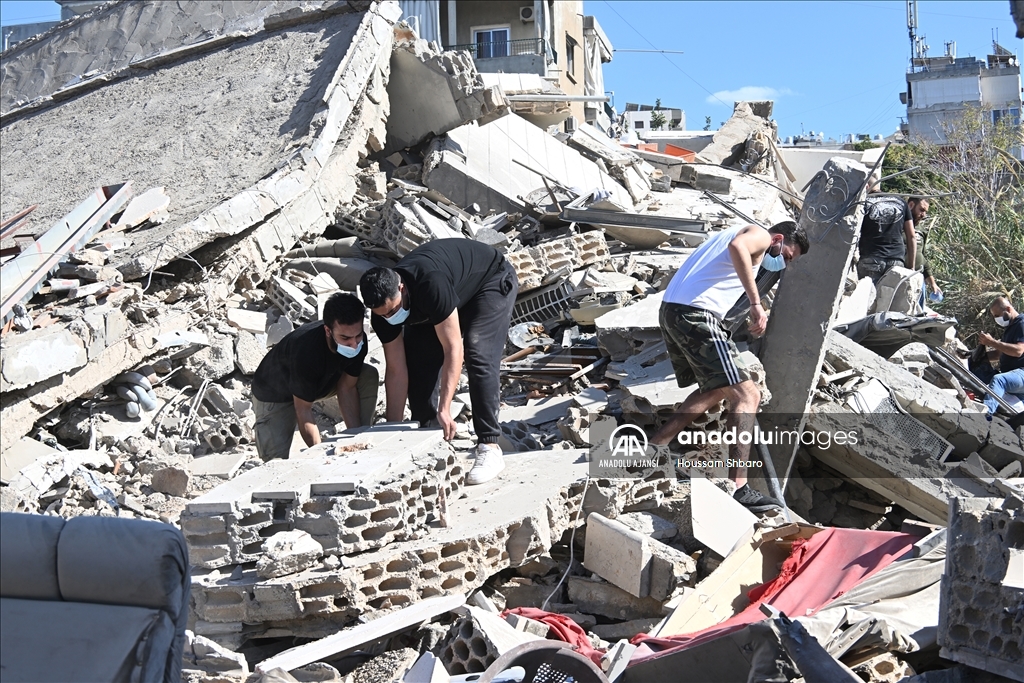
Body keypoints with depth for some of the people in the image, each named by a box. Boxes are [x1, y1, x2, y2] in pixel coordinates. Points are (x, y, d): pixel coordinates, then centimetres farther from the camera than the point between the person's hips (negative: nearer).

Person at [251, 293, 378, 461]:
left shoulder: (358, 341, -25)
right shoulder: (305, 352, -42)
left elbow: (347, 388, -14)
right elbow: (303, 410, -34)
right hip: (275, 395, -6)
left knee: (370, 376, -16)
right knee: (277, 459, -23)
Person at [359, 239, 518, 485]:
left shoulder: (431, 285, -43)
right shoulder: (383, 307, -21)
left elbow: (453, 349, -40)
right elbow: (396, 371, -16)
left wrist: (444, 409, -44)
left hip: (492, 280, -7)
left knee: (479, 360, -24)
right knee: (417, 363, -7)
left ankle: (490, 448, -22)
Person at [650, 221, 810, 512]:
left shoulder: (742, 232, 31)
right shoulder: (760, 235, 1)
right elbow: (738, 247, -24)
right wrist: (756, 303, -26)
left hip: (671, 310, 10)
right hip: (696, 315, -10)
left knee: (714, 390, 25)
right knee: (747, 395, -10)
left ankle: (652, 448, 21)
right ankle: (738, 488, -20)